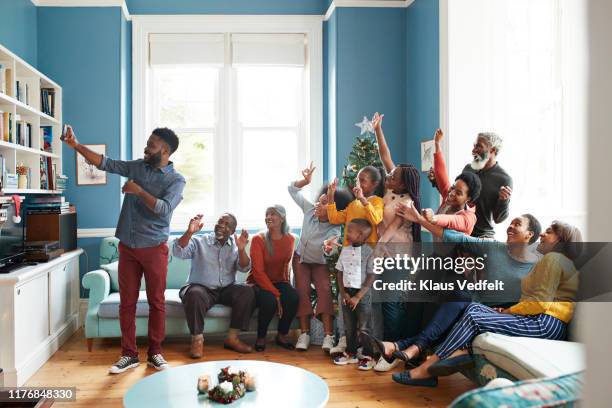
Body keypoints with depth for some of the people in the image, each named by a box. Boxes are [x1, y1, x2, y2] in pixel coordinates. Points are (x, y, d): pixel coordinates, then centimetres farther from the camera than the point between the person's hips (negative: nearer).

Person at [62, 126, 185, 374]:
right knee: (127, 302, 8)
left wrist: (138, 190, -17)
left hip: (154, 248, -4)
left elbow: (164, 209, -19)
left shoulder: (176, 180, -7)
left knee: (156, 302, 5)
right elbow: (105, 163, 7)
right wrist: (76, 145, 0)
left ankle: (155, 353, 19)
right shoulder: (137, 167, 8)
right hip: (127, 246, 4)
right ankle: (129, 354, 19)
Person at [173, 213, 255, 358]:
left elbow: (244, 268, -4)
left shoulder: (235, 245, 8)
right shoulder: (199, 241, 0)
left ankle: (232, 338, -13)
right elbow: (178, 252, -15)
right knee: (194, 294, -35)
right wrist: (189, 232, -30)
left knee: (248, 291, -23)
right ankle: (197, 339, -17)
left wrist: (241, 250, -23)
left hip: (226, 289, 3)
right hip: (201, 288, -3)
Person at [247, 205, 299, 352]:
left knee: (293, 296, -28)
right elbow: (258, 272, -16)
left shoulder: (290, 239, 0)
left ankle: (282, 336, -4)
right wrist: (276, 294, -23)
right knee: (269, 300, -34)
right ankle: (261, 338, -6)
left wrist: (286, 287, -2)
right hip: (258, 283, -3)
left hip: (279, 283, 4)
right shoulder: (258, 239, -12)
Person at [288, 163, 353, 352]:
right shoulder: (310, 210, -17)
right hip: (301, 259, 3)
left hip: (320, 263, -3)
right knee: (302, 289, -15)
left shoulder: (334, 231, -28)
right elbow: (292, 190, -8)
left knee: (325, 289, -25)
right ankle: (304, 333, -10)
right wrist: (306, 180, -27)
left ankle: (328, 336, -26)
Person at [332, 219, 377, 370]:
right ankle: (350, 353, 28)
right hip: (347, 293, 6)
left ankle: (367, 356, 15)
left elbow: (371, 278, -13)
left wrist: (357, 297, -15)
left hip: (362, 294, -5)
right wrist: (343, 293, -2)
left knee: (363, 328, 2)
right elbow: (340, 273, 8)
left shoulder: (369, 252, -12)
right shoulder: (345, 250, 4)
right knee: (349, 326, 15)